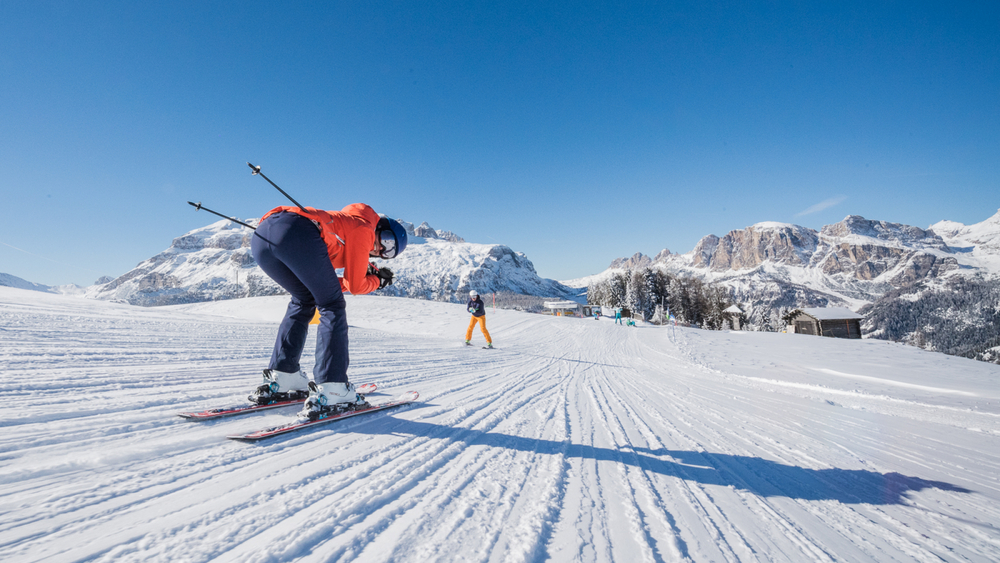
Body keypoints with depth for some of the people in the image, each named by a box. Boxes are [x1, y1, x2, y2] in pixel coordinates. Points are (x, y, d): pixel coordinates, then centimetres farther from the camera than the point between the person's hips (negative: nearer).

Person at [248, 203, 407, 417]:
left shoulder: (340, 222, 36)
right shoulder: (363, 227, 14)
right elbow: (355, 286, 12)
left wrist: (366, 273, 30)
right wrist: (377, 281, 32)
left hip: (260, 235, 9)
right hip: (297, 233, -9)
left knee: (303, 300, 24)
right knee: (332, 307, 3)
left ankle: (280, 378, 20)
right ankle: (330, 391, -5)